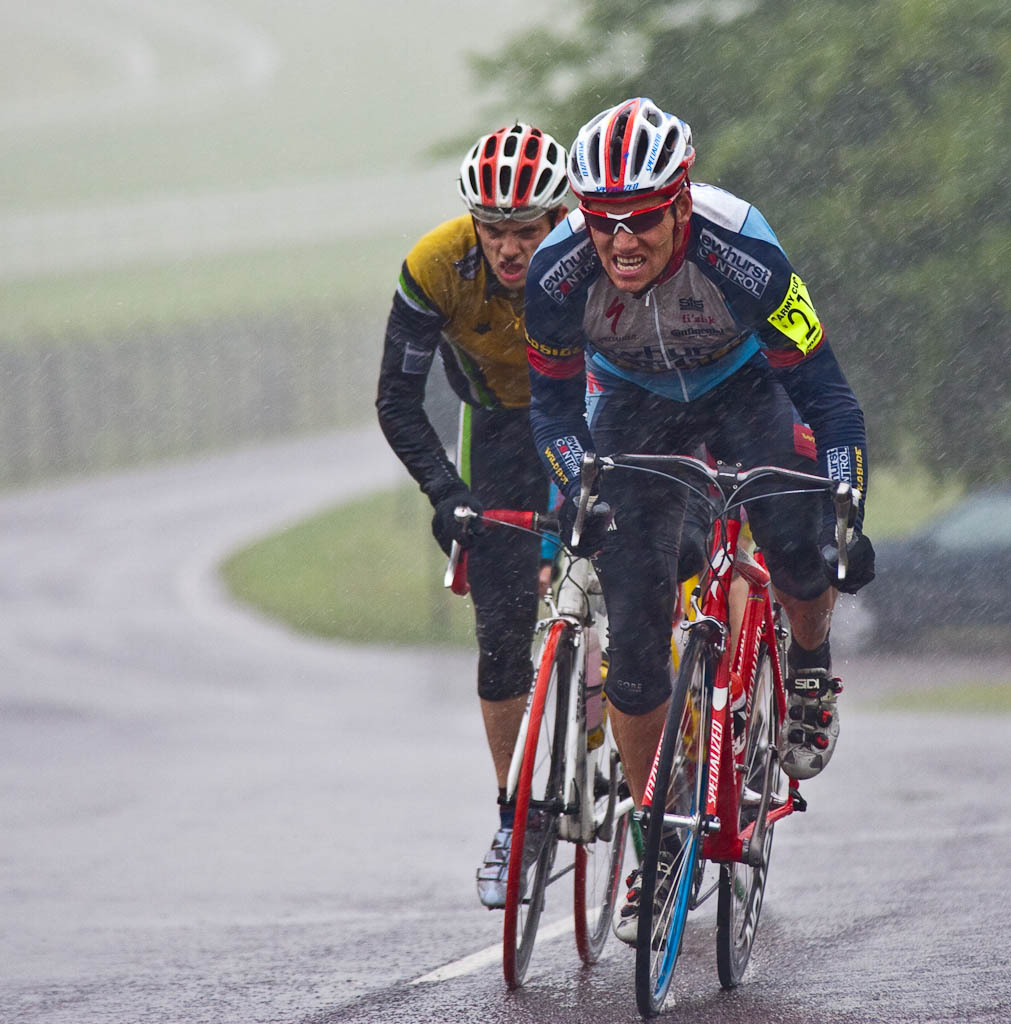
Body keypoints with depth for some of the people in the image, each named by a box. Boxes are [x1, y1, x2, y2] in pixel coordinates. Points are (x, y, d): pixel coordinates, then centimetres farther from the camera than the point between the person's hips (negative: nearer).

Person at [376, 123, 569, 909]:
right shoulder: (436, 268, -28)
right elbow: (399, 399, -20)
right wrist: (446, 491, -33)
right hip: (502, 423, 1)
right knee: (502, 622, -5)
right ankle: (515, 816, 5)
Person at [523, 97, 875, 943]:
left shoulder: (743, 255, -37)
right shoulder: (559, 273, -30)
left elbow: (826, 396, -29)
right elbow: (554, 404, -13)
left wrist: (847, 516, -38)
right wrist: (575, 489, -31)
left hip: (744, 389, -1)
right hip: (633, 407, 1)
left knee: (800, 550, -28)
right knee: (633, 634, -7)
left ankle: (811, 669, 7)